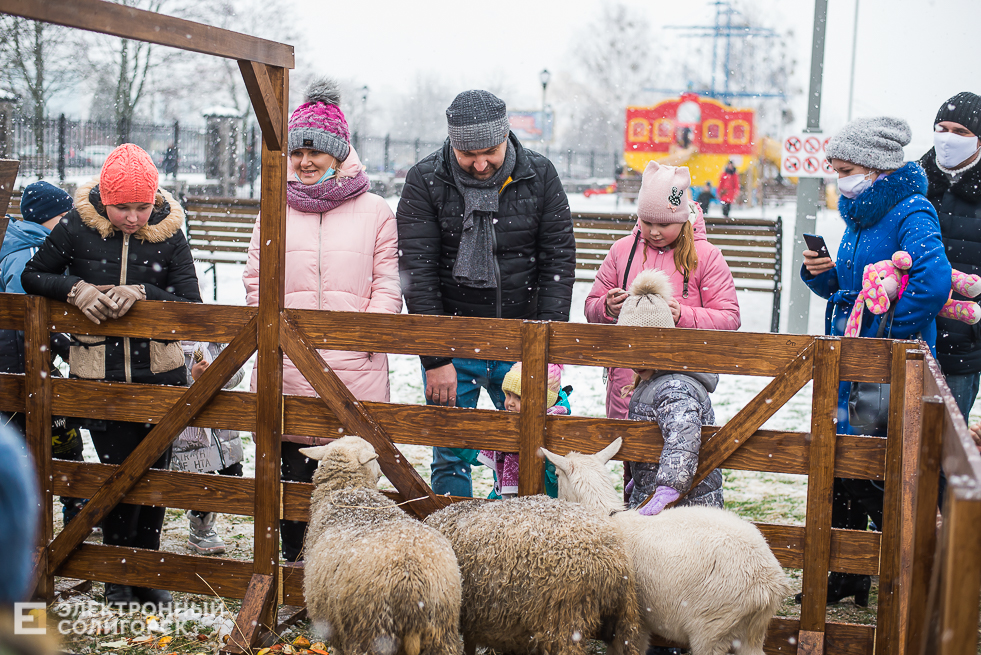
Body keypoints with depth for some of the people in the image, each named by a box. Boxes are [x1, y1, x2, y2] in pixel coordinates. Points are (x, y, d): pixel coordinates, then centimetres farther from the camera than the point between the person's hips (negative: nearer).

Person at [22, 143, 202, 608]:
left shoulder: (168, 234, -4)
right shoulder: (77, 227, -4)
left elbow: (191, 303, -6)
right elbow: (31, 277, 5)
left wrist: (140, 293, -22)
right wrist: (77, 289, -14)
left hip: (159, 372, 1)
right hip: (99, 375, -1)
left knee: (154, 472, 9)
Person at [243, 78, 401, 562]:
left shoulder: (375, 213, 7)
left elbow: (387, 285, 4)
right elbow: (258, 281, 13)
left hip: (355, 369, -2)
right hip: (287, 364, 2)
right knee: (292, 472, 8)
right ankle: (294, 557, 21)